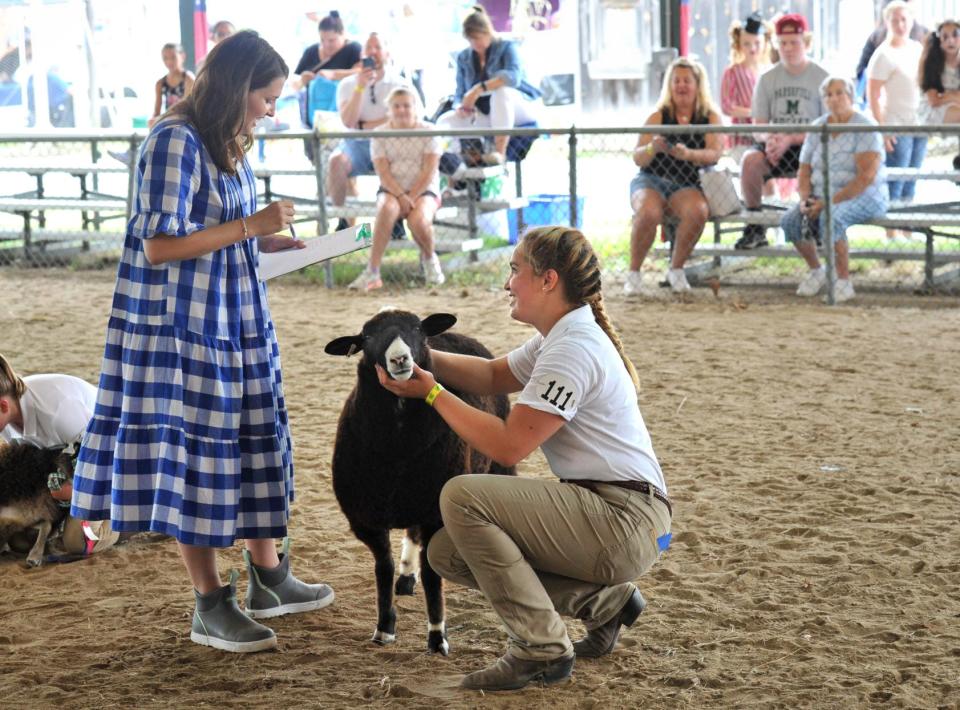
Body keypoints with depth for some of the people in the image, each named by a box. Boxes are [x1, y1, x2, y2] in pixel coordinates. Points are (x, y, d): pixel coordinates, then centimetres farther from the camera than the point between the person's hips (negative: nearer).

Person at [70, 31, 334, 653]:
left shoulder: (229, 145, 11)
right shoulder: (176, 141, -17)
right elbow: (158, 246, -21)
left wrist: (274, 241, 6)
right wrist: (250, 227, -20)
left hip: (237, 320, 9)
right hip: (181, 325, -9)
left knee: (255, 443, 14)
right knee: (194, 454, -2)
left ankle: (268, 577, 26)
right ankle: (211, 607, 5)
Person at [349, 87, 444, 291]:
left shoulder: (428, 132, 0)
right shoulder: (379, 134, 3)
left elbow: (429, 171, -7)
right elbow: (383, 172, -5)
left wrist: (411, 198, -18)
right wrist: (401, 196, -20)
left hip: (424, 190, -1)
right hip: (391, 190, 1)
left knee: (419, 220, -33)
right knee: (387, 208, -36)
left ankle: (429, 259, 5)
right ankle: (372, 272, -36)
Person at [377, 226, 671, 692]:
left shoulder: (574, 349, -19)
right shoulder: (560, 338, 14)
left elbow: (508, 446, -21)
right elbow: (494, 376, 24)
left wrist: (432, 392, -13)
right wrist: (422, 357, 9)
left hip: (625, 520, -10)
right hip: (605, 514, 10)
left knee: (462, 497, -22)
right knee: (447, 553, 6)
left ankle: (542, 652, -14)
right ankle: (605, 601, 15)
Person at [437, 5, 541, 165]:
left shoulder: (506, 48, -7)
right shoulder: (464, 58, 6)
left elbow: (514, 76, -28)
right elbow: (460, 94, 4)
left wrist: (479, 89, -40)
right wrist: (461, 106, -23)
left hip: (518, 108, -5)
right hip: (486, 116, 5)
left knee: (502, 91, -39)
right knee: (445, 122, -14)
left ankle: (500, 152, -40)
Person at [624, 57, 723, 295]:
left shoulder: (710, 117, 8)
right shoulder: (658, 117, 7)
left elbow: (714, 154, -8)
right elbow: (638, 158, 1)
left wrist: (688, 154, -28)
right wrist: (652, 148, -22)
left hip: (688, 184, 0)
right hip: (651, 180, 0)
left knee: (697, 211, -34)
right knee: (648, 213, -34)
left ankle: (676, 269, -12)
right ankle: (633, 273, -16)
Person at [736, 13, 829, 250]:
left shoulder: (821, 77, -1)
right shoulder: (768, 78, 7)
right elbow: (759, 124, 7)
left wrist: (790, 140, -19)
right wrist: (770, 140, -18)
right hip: (777, 144, 3)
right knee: (750, 160, -28)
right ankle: (755, 228, -17)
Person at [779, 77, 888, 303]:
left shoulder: (865, 127, -9)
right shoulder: (817, 128, 11)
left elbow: (867, 176, -19)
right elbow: (804, 171, 14)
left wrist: (832, 201, -23)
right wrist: (805, 199, -7)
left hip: (863, 197, -6)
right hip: (823, 197, 6)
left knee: (830, 218, -37)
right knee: (790, 220, -20)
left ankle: (844, 282, -23)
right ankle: (815, 271, 4)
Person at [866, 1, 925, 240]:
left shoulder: (918, 48, 11)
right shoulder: (884, 55, -10)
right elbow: (872, 95, -12)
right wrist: (881, 129, -18)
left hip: (919, 126, 7)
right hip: (896, 128, -7)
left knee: (910, 185, 11)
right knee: (894, 185, -5)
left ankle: (906, 232, 18)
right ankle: (891, 234, -1)